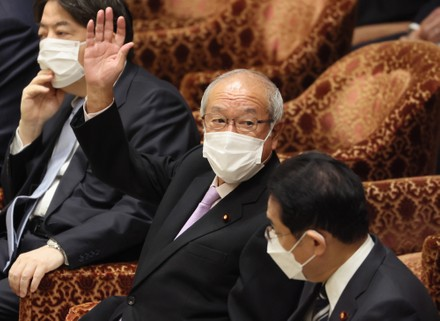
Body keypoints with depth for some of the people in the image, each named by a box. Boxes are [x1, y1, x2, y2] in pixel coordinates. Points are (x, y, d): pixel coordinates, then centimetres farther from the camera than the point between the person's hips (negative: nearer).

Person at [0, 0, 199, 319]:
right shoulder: (64, 99, 18)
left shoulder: (157, 103, -6)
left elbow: (141, 210, -17)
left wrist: (59, 249, -27)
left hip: (80, 259, -7)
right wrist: (30, 125, 5)